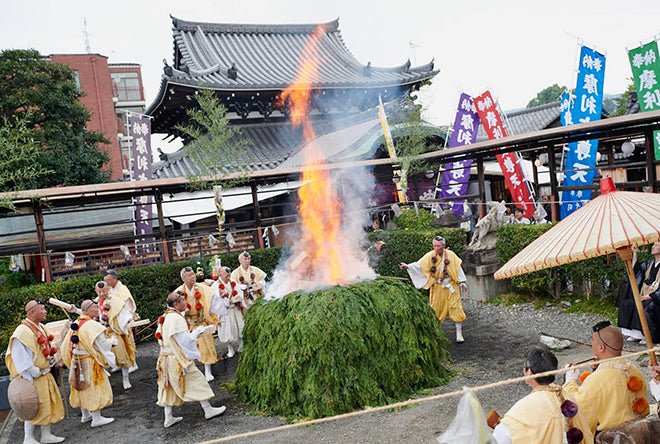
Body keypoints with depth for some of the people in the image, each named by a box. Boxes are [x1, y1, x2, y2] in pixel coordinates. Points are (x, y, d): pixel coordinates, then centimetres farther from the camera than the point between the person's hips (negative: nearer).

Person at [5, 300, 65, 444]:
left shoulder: (41, 328, 10)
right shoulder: (23, 330, -19)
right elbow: (19, 355, -22)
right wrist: (33, 371, -22)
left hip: (44, 374, 9)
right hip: (34, 377, -9)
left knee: (49, 403, 14)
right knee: (34, 406, -1)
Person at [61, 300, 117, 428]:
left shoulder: (76, 324, 5)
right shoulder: (92, 326, -21)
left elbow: (67, 344, 11)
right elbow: (102, 345, -19)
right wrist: (112, 340, 0)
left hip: (76, 361, 9)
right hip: (89, 361, -9)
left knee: (83, 386, 19)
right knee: (95, 387, 1)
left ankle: (85, 415, 32)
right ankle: (97, 418, 6)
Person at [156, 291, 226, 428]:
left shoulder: (165, 317, 7)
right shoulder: (177, 318, -21)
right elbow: (186, 340, -21)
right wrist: (198, 330, -5)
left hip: (166, 357, 9)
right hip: (179, 359, -8)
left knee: (170, 387, 14)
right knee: (197, 381, 5)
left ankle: (168, 418, 20)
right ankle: (208, 410, 15)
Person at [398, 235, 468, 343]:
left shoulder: (451, 255, -5)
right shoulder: (430, 256, -7)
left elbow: (458, 268, 4)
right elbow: (418, 265, -15)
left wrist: (462, 282, 5)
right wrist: (407, 266, -32)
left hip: (451, 287, 0)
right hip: (437, 288, 0)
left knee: (455, 308, -1)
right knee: (436, 310, 5)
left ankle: (459, 334, 9)